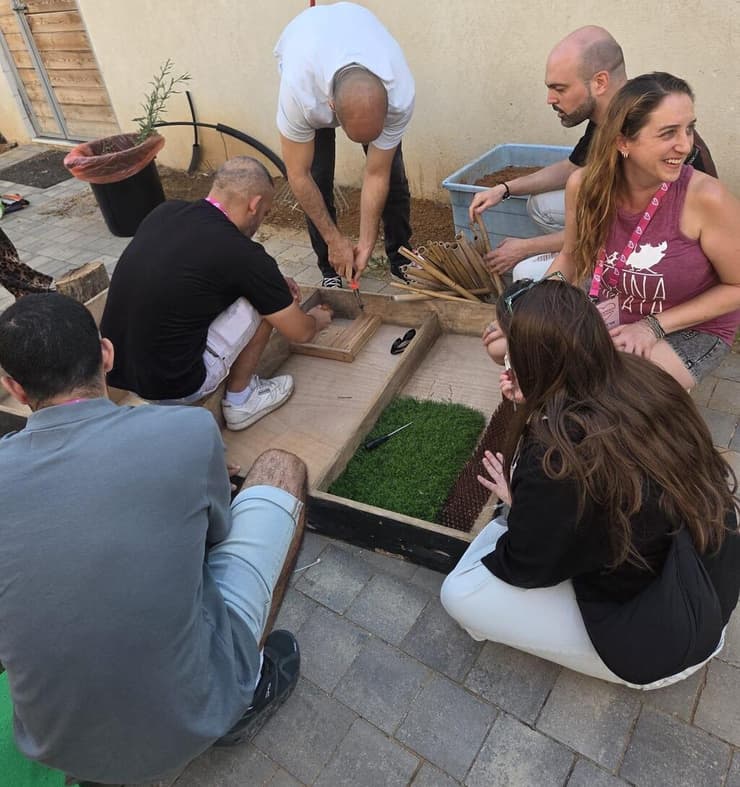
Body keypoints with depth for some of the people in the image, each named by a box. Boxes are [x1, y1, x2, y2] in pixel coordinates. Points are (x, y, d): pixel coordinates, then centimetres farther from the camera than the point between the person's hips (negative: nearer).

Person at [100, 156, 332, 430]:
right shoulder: (243, 255, -16)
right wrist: (317, 320, 21)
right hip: (170, 387, -7)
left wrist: (272, 282, 25)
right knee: (264, 303, 3)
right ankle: (240, 401, 16)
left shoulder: (164, 211, 3)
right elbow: (300, 332, -2)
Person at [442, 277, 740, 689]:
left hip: (659, 640, -7)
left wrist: (516, 499, 2)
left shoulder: (554, 461, -35)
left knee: (460, 593, -2)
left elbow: (525, 568, -15)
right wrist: (535, 403, -1)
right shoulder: (642, 378, -15)